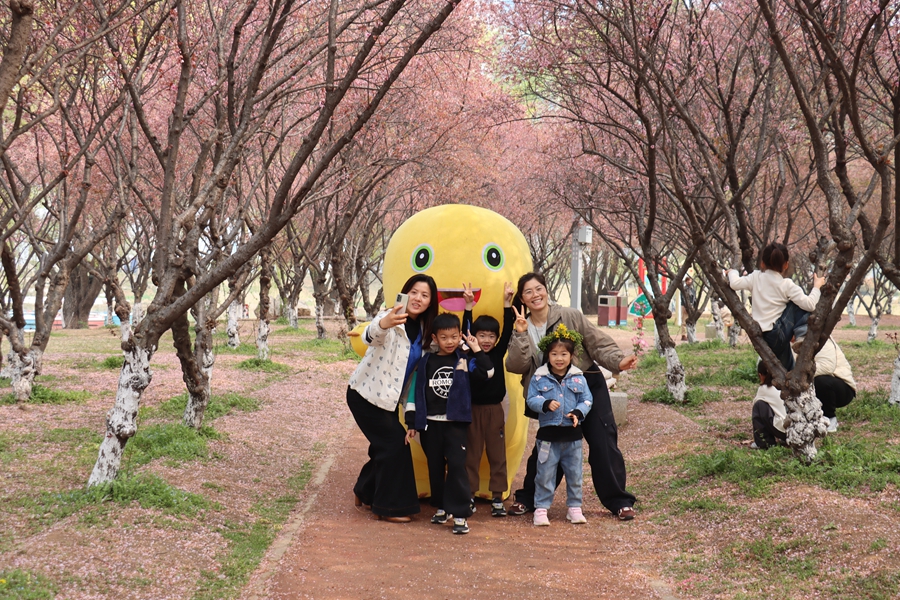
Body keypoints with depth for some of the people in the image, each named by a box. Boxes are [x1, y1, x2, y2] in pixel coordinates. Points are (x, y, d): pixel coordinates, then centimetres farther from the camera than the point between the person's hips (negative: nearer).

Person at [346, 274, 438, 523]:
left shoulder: (422, 328, 1)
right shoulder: (392, 319, -22)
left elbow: (419, 365, 14)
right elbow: (370, 337, -44)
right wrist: (383, 324, -66)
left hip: (389, 398, 8)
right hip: (366, 394, -8)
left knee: (387, 446, 17)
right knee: (395, 444, -9)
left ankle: (366, 491, 40)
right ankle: (390, 507, 1)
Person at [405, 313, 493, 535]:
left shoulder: (464, 361, 2)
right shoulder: (426, 362, 4)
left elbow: (488, 372, -10)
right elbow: (416, 391, 6)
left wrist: (476, 349, -10)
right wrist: (411, 423, 4)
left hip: (456, 422, -2)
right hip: (430, 423, 3)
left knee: (456, 465, -10)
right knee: (435, 466, 11)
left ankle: (460, 514, -7)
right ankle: (440, 507, 27)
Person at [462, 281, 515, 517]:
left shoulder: (498, 354, 3)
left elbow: (507, 332, -4)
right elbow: (464, 332, -10)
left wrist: (507, 305, -11)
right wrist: (468, 308, -20)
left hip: (494, 409, 1)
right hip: (472, 409, -1)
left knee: (497, 454, 4)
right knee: (471, 454, 6)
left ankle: (497, 497, 9)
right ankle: (469, 495, 12)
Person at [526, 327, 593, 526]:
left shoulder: (578, 378, 2)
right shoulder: (539, 377, -3)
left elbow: (587, 400, 4)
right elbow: (531, 399, -4)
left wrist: (578, 412, -14)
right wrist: (546, 404, -23)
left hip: (572, 434, 2)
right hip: (548, 434, -2)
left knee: (574, 473, 10)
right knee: (545, 474, 2)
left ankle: (574, 507, 22)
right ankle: (541, 508, 10)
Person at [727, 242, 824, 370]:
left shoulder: (756, 277, 3)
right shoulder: (787, 285, -5)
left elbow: (734, 284, -8)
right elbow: (809, 305, -9)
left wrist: (732, 272, 13)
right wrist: (817, 287, 6)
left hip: (761, 338, 5)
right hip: (777, 335, -5)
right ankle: (801, 337, -5)